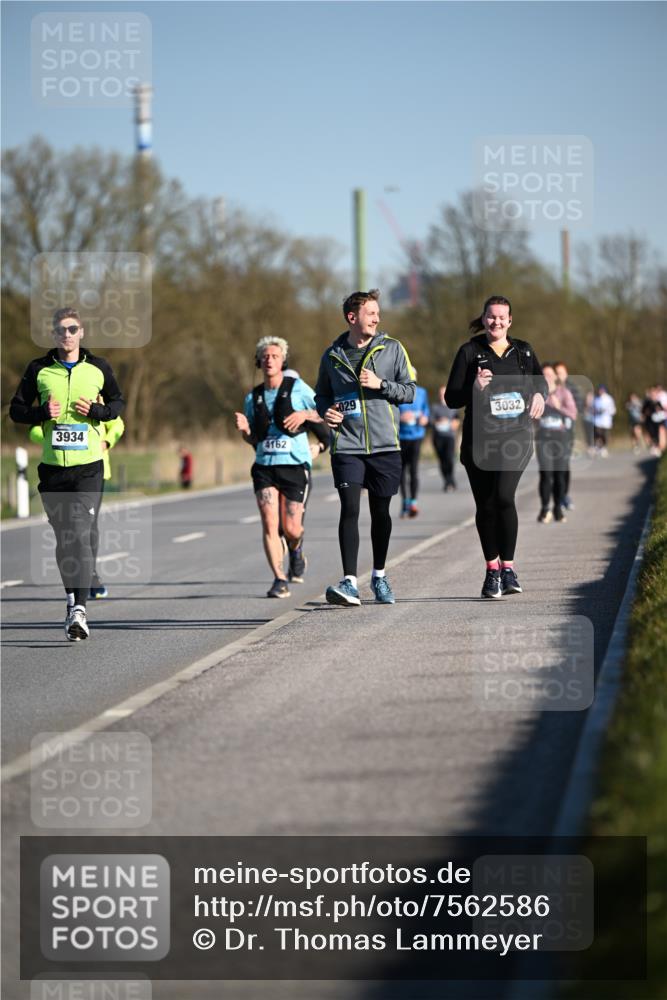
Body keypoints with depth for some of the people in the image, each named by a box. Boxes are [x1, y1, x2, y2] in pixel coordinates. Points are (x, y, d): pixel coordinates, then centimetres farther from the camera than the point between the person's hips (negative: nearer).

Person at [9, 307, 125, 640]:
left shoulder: (98, 368, 5)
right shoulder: (39, 369, 5)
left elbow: (118, 402, 16)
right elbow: (16, 409, 8)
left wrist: (96, 411, -5)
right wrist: (43, 413, -12)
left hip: (88, 465, -2)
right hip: (52, 465, 2)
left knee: (82, 534, -13)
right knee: (63, 537, 8)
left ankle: (80, 608, -19)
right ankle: (72, 597, 26)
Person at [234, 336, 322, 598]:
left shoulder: (297, 388, 0)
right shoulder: (253, 398, 10)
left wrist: (304, 414, -15)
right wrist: (244, 429, -4)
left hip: (295, 465, -2)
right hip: (264, 466, 3)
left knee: (291, 529, -2)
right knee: (269, 523, -13)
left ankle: (296, 549, 34)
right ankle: (279, 579, -8)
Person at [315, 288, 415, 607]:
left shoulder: (392, 349, 4)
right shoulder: (332, 356, 7)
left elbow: (409, 391, 3)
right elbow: (322, 395, 19)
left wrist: (380, 384, -13)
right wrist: (326, 410, -2)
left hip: (385, 445, 1)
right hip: (346, 445, -1)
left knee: (381, 511, 9)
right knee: (350, 509, -13)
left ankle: (379, 576, 28)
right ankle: (349, 583, -17)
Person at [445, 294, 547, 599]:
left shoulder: (523, 351, 10)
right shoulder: (470, 352, 2)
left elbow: (540, 381, 26)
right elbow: (451, 398, 0)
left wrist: (539, 394, 3)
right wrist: (475, 388, -19)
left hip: (515, 437, 0)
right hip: (480, 439, 0)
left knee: (504, 496, -19)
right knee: (485, 505, 4)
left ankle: (507, 567, -9)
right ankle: (492, 569, 19)